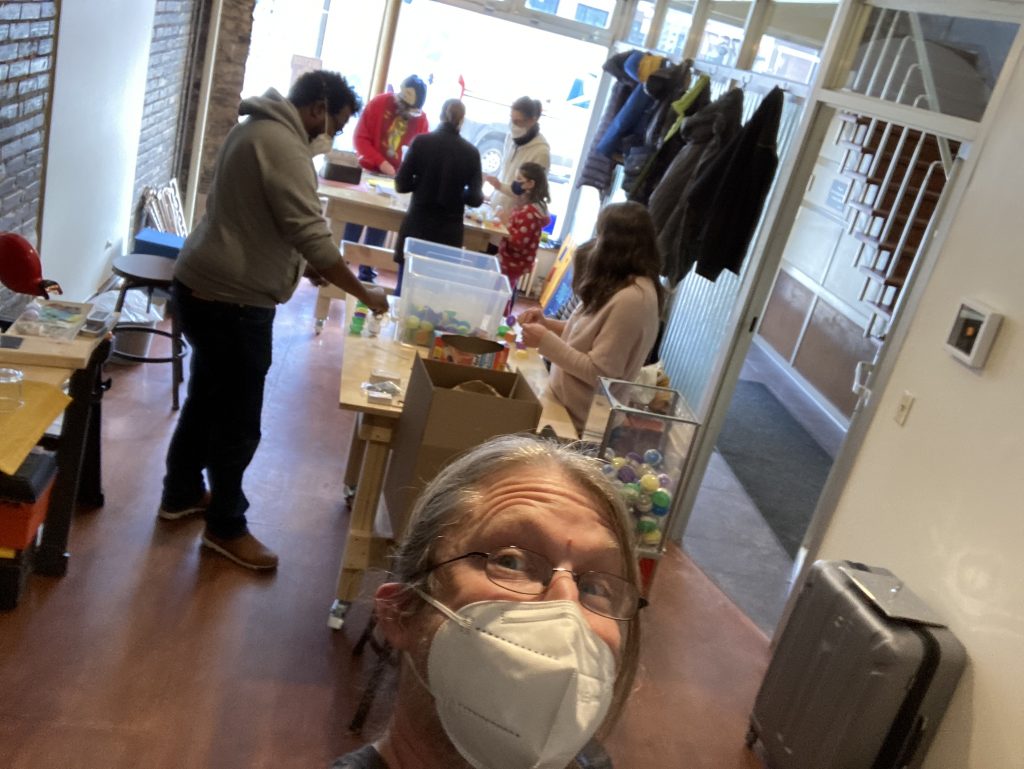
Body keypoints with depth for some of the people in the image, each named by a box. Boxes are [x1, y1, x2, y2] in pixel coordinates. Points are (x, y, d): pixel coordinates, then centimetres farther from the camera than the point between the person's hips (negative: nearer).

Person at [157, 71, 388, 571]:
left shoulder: (259, 128, 15)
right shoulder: (283, 144, -19)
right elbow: (313, 238, -24)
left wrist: (311, 268, 15)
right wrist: (364, 294, -14)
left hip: (204, 288, 11)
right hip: (231, 301, -11)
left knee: (208, 398, 22)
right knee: (239, 420, 2)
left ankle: (181, 493, 38)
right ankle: (226, 527, 17)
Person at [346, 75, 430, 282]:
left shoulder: (421, 119, 0)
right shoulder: (377, 104, -7)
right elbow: (360, 138, -10)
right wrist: (380, 162, -23)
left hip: (396, 181, 2)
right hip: (369, 174, -2)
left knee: (379, 227, 5)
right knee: (355, 222, 2)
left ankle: (366, 271, 11)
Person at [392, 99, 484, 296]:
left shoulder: (421, 142, -6)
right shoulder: (471, 152, -3)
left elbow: (402, 184, -4)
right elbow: (475, 198, -2)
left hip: (417, 225, -1)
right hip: (448, 231, 1)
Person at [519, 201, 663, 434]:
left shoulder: (632, 298, -25)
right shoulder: (620, 285, 6)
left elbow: (599, 373, -24)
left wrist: (546, 341, -19)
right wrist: (547, 324, 1)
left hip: (579, 419, -8)